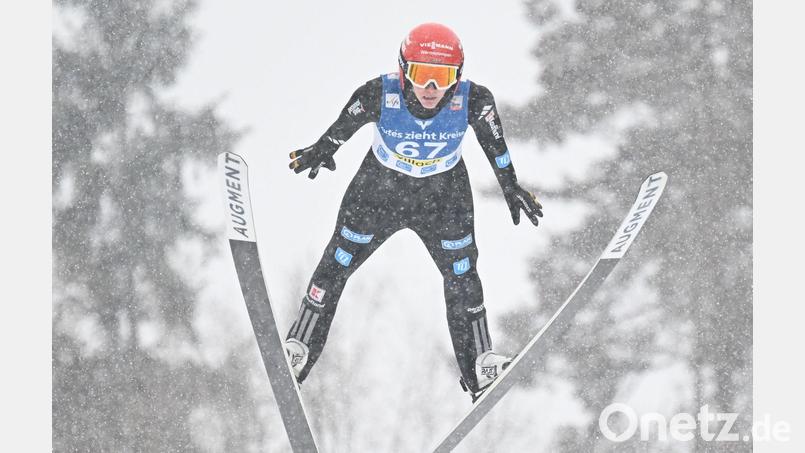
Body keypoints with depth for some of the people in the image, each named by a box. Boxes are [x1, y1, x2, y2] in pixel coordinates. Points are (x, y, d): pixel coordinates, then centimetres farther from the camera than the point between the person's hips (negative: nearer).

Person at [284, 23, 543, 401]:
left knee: (462, 276, 9)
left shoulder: (474, 101, -30)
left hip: (443, 195, 0)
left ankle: (481, 367, 26)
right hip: (380, 185, 0)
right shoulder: (379, 95, -33)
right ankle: (297, 349, 28)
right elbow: (342, 127, -11)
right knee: (337, 265, 10)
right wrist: (320, 152, 7)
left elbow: (494, 143, -8)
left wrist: (511, 188, 5)